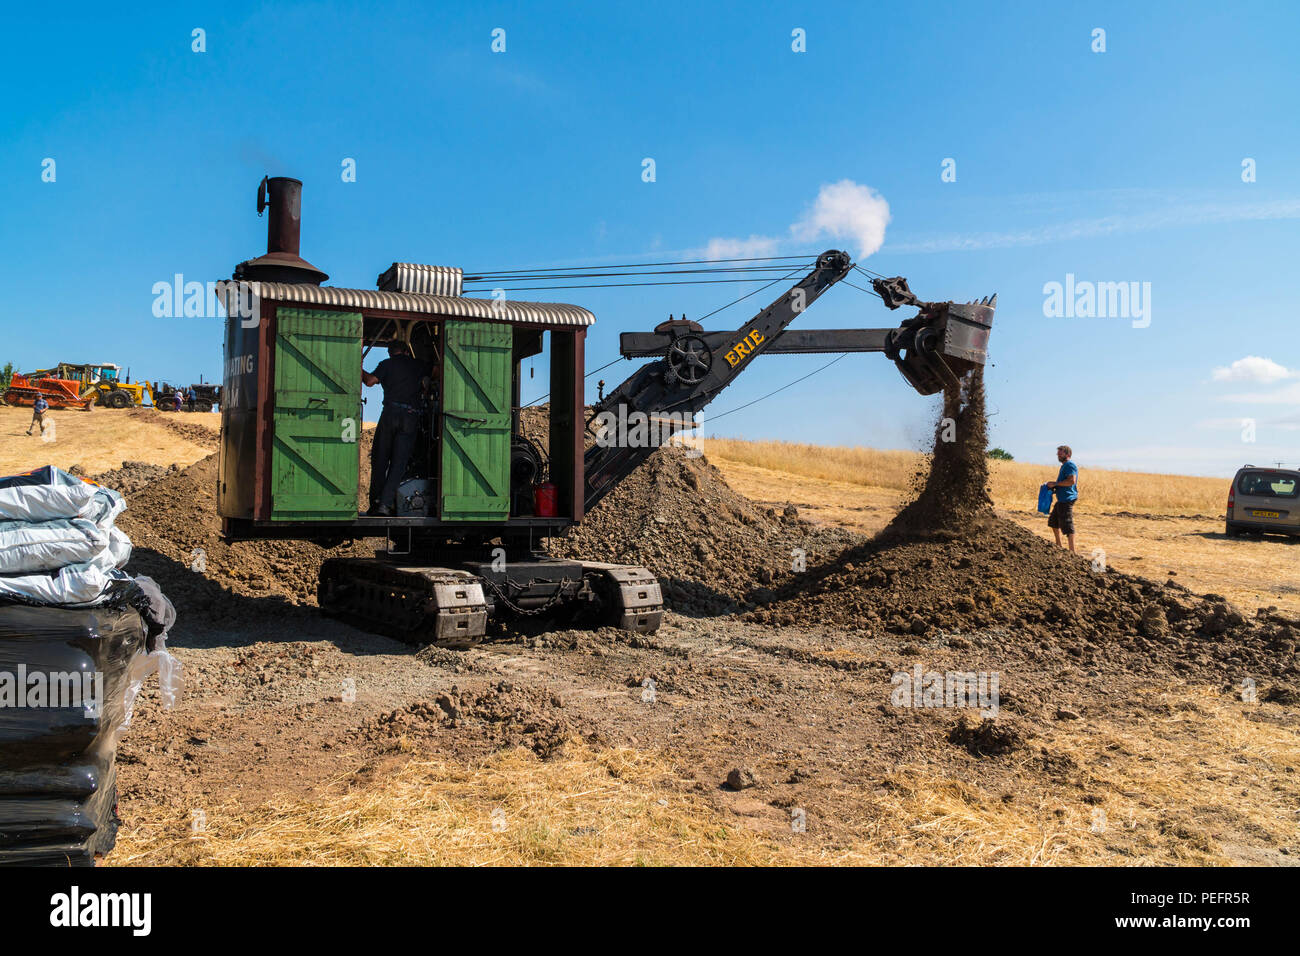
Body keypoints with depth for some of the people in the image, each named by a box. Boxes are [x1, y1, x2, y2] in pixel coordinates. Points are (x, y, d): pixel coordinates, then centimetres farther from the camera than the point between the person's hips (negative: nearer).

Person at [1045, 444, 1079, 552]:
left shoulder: (1070, 465, -13)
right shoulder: (1064, 466, 19)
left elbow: (1071, 481, -26)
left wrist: (1055, 484, -19)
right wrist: (1054, 487, 15)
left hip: (1067, 499, -11)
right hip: (1061, 499, 11)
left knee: (1067, 526, -11)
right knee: (1053, 521, 23)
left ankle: (1072, 551, -9)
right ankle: (1058, 545, 35)